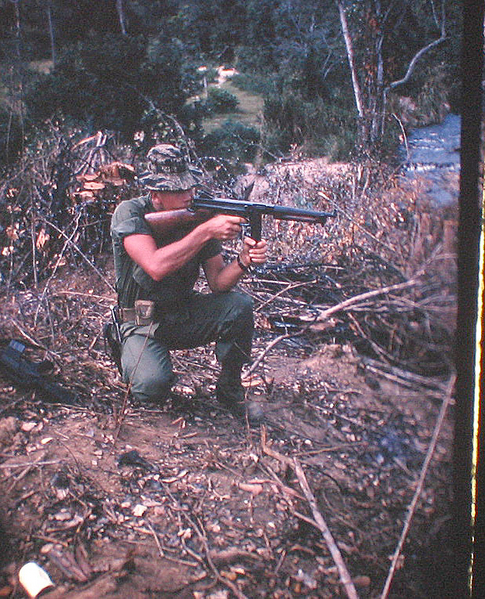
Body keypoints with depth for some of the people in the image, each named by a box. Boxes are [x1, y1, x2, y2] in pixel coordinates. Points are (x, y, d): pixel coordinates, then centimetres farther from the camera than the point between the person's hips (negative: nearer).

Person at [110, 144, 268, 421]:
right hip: (144, 322, -4)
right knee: (153, 386, -31)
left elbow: (217, 281, -7)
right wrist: (206, 231, -33)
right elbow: (155, 267, -33)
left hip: (187, 316, 4)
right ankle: (138, 363, 9)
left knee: (239, 304, -24)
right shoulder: (131, 213, -16)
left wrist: (244, 261, -28)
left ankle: (230, 388, -2)